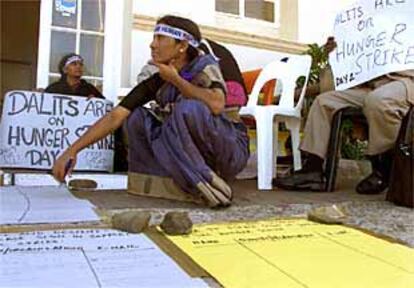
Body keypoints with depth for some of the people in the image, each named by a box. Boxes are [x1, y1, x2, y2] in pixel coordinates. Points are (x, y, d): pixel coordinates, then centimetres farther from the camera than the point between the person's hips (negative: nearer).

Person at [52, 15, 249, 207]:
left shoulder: (205, 67, -12)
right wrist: (72, 151, -13)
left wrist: (176, 79, -19)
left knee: (188, 108, -31)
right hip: (196, 154, 6)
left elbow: (216, 105, -34)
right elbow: (115, 117, -6)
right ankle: (198, 182, -13)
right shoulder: (156, 83, -1)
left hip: (231, 152, -5)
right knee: (137, 118, -5)